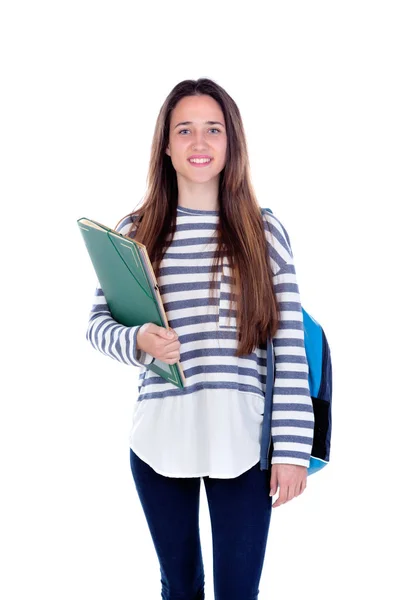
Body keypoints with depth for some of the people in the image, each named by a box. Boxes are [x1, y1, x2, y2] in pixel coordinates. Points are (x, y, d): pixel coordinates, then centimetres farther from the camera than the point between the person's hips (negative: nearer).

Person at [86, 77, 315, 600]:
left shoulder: (263, 230, 0)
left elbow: (290, 344, -3)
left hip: (242, 440, -1)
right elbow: (97, 321, 7)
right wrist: (137, 341, -16)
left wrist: (293, 446, -7)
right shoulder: (135, 231, 2)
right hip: (160, 437, 1)